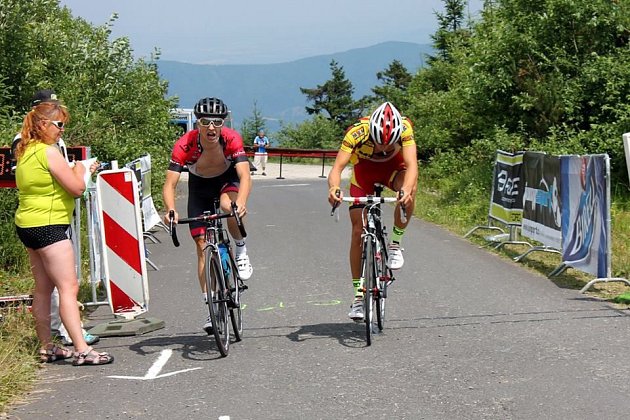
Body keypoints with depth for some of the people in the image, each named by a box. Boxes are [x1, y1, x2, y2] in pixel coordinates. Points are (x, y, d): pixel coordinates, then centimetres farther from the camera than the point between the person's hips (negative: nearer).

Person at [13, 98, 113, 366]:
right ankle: (82, 350, -16)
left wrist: (79, 172, 16)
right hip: (48, 226, -10)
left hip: (27, 225, 10)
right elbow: (77, 188, -16)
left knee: (43, 288, 14)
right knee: (69, 287, -11)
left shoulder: (25, 152, 13)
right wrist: (80, 170, 3)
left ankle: (47, 347, 20)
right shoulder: (49, 152, -15)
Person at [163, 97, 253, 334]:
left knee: (229, 206, -37)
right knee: (202, 245, -6)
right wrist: (171, 211, -53)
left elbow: (245, 176, -40)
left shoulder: (232, 139, -32)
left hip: (227, 179, -1)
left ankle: (241, 250, -7)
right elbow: (170, 183, -34)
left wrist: (241, 202, -60)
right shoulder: (184, 145, -31)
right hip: (200, 185, 1)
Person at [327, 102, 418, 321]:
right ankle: (359, 295, 3)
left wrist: (406, 189, -63)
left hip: (393, 165, 0)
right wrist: (334, 188, -62)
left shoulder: (405, 128, -35)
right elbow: (337, 167, -41)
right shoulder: (357, 132, -36)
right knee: (358, 231, -6)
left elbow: (411, 165, -43)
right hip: (364, 168, 0)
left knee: (409, 189, -36)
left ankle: (395, 244, -14)